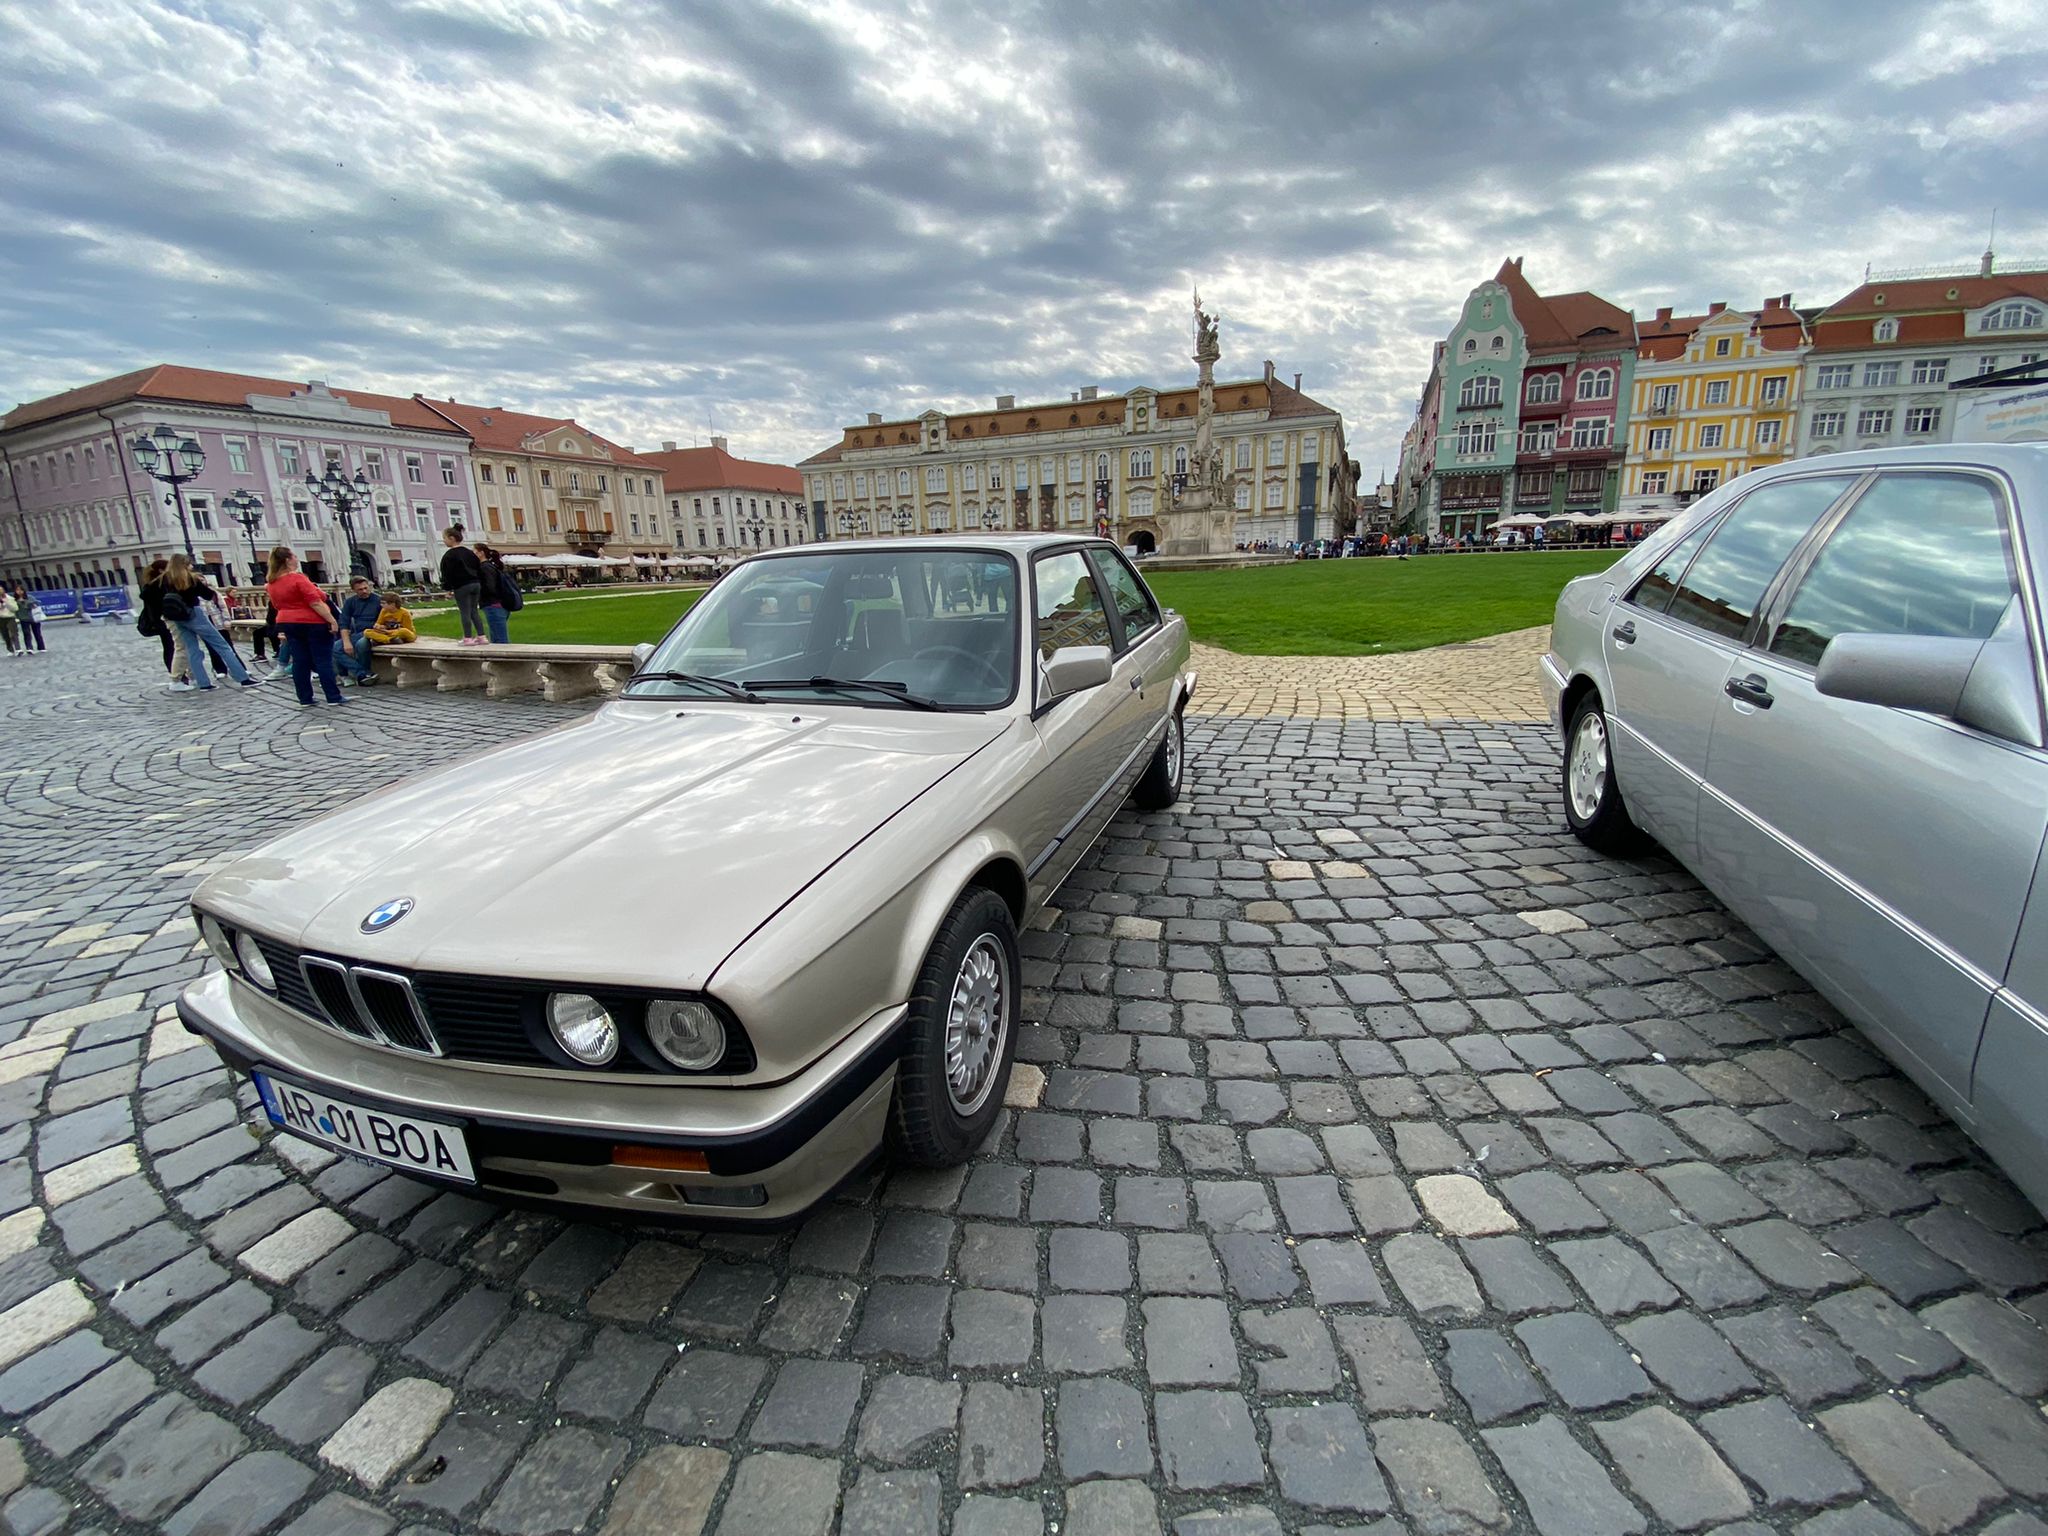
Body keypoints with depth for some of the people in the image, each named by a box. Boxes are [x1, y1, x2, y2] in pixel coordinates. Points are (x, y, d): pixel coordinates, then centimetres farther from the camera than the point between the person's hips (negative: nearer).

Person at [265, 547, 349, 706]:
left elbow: (278, 605, 17)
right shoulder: (297, 578, -16)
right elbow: (315, 603, -20)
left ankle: (305, 700, 8)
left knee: (300, 662, 8)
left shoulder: (272, 583, 7)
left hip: (288, 623, 7)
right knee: (323, 661, -3)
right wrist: (332, 620, -19)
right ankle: (334, 697, -2)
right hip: (313, 623, -7)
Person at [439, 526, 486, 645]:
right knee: (473, 612, 11)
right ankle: (482, 636, 5)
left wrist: (448, 588, -4)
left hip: (461, 587, -7)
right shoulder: (469, 553, 15)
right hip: (475, 584, 7)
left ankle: (468, 638, -1)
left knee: (465, 613, -3)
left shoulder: (449, 555, -7)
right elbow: (479, 569, 16)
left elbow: (447, 573, -10)